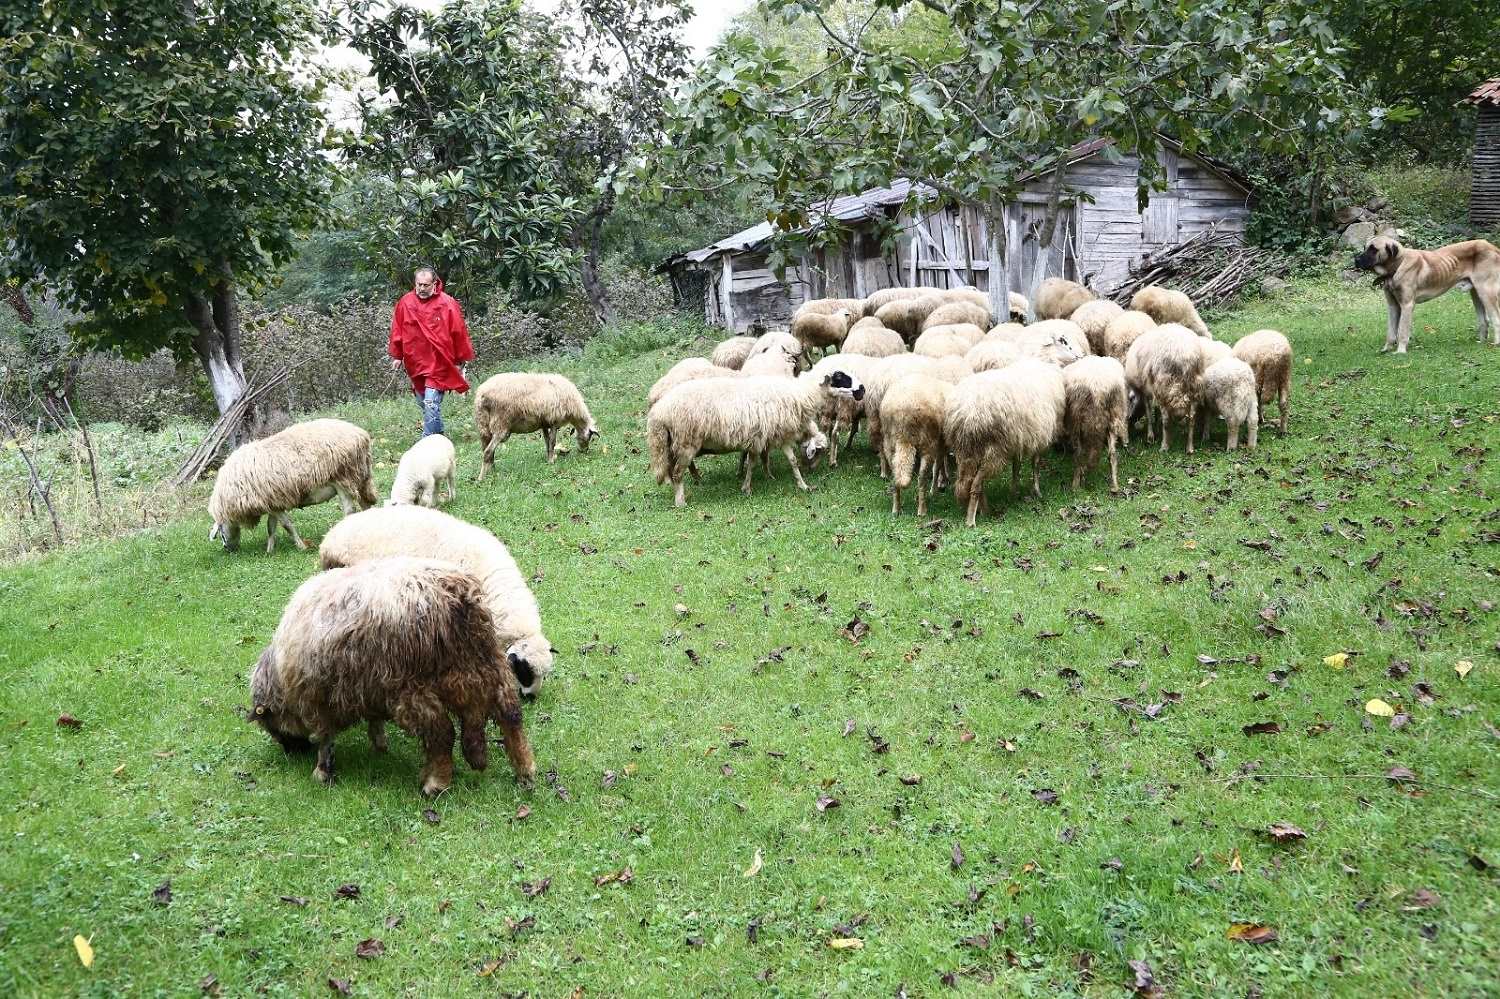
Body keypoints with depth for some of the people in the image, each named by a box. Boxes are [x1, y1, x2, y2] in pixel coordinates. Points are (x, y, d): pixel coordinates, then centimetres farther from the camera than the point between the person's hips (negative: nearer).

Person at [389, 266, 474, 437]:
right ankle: (438, 434, 31)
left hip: (438, 363, -5)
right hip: (415, 364, 5)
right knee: (423, 404, 14)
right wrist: (397, 356, 13)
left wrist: (461, 360, 0)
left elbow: (459, 333, -3)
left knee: (431, 404, -13)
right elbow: (397, 330, 11)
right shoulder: (405, 302, 3)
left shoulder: (447, 304, -8)